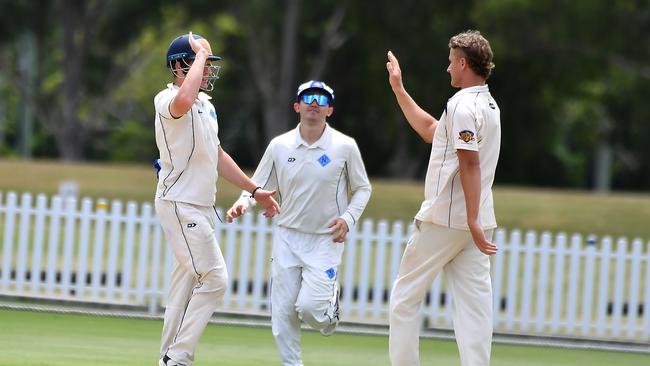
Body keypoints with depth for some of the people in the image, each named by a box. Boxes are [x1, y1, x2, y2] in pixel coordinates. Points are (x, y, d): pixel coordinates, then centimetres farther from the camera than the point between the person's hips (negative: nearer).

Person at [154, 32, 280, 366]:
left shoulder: (206, 104, 15)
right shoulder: (167, 100, -15)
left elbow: (217, 155, 25)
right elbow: (184, 101, -42)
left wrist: (253, 190, 25)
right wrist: (200, 54, -29)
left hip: (202, 207, 10)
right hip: (180, 205, -10)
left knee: (188, 282, 10)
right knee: (214, 278, -14)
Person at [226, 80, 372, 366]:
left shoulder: (345, 147, -4)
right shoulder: (279, 146, 2)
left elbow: (362, 189, 7)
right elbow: (258, 184, 8)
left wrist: (348, 218, -10)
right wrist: (243, 203, -14)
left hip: (326, 238, -3)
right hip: (287, 237, 3)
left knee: (309, 307, -15)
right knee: (282, 311, -2)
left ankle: (330, 305, 20)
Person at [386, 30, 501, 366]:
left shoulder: (462, 104, -13)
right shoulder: (488, 104, 17)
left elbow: (470, 164, -22)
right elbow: (430, 130, 30)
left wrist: (472, 222, -28)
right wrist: (398, 90, 33)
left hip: (443, 219, -8)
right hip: (475, 224, 8)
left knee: (405, 296, 3)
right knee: (474, 303, 1)